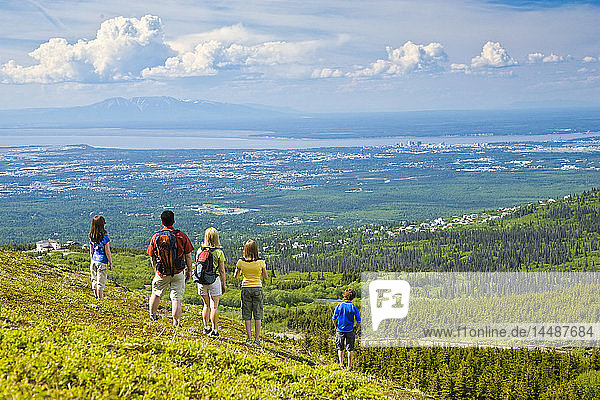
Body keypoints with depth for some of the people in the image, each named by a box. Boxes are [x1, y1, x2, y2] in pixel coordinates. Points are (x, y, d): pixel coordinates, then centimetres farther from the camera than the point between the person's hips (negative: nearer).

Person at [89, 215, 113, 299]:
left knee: (94, 281, 14)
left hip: (94, 261, 5)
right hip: (102, 262, -5)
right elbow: (107, 252, -12)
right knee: (101, 283, 1)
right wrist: (111, 263, -2)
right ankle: (100, 298, 4)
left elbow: (91, 252, 8)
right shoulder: (104, 237, -16)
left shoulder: (91, 237, 1)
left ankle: (96, 297, 23)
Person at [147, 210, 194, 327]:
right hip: (178, 273, -1)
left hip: (162, 274, 2)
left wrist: (156, 272, 20)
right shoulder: (182, 236, -9)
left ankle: (152, 315, 38)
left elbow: (153, 258, 6)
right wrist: (189, 271, 10)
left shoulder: (155, 237, -3)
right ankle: (176, 323, 1)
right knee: (176, 299, 2)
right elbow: (188, 256, -3)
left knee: (156, 293, 24)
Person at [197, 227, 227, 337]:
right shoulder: (219, 252, -9)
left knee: (206, 305, 17)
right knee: (214, 306, 1)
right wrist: (224, 284, 3)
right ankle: (214, 329, 1)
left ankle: (206, 327, 19)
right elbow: (222, 270, -6)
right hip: (214, 280, -4)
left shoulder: (200, 250, 0)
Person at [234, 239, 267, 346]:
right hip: (257, 288, 0)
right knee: (257, 314, 6)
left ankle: (249, 337, 5)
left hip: (245, 288, 0)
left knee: (247, 315, 9)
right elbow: (265, 276, 1)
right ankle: (257, 338, 4)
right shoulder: (261, 262, -10)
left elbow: (236, 275, 5)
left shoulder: (241, 262, -8)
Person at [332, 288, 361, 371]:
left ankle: (341, 364, 19)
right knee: (350, 349, 9)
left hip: (340, 330, 1)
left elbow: (334, 318, -5)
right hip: (350, 331, -1)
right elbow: (359, 321, -10)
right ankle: (349, 366, 9)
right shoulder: (354, 307, -11)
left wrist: (336, 327, 10)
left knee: (340, 348, 18)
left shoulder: (339, 305, -7)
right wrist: (355, 327, 8)